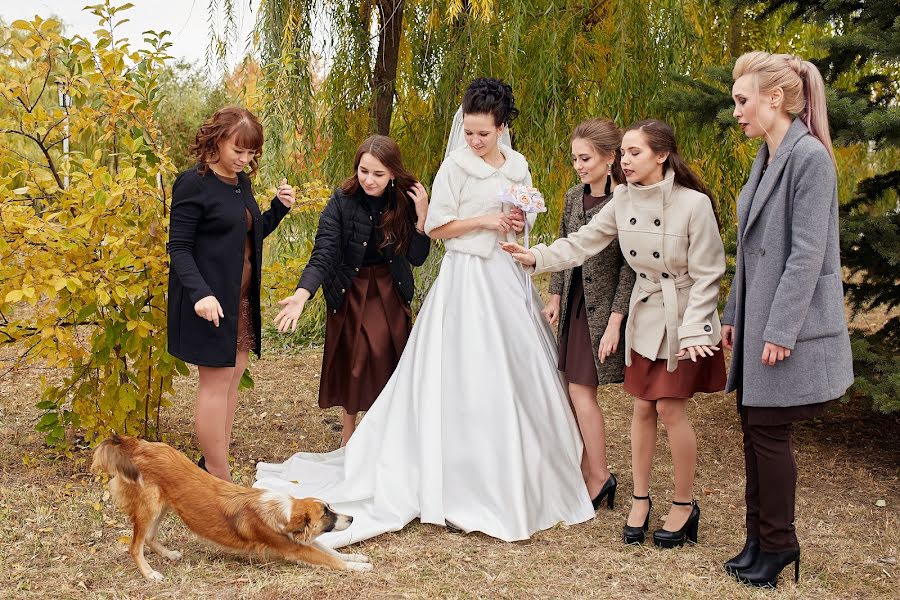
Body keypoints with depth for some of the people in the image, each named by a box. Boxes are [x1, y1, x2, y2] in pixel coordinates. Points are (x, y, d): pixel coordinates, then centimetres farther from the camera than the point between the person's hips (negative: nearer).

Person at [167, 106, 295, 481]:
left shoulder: (241, 183, 12)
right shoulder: (194, 184, -12)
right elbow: (178, 248, -14)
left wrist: (279, 208, 4)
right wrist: (200, 293, -27)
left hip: (242, 300, 8)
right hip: (211, 302, -8)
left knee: (232, 377, 10)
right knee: (216, 381, -4)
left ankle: (213, 464, 20)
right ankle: (219, 479, 2)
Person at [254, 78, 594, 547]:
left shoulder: (518, 166, 12)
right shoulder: (456, 166, -6)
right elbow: (436, 227, -8)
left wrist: (519, 225, -1)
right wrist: (485, 220, -14)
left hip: (507, 278, 6)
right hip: (467, 277, -6)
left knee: (516, 369, 8)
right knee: (469, 375, -6)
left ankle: (517, 478, 20)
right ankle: (467, 481, 3)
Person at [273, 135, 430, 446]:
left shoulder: (405, 201, -11)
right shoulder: (342, 202, -18)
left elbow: (417, 258, -8)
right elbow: (322, 256, -26)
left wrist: (422, 216, -23)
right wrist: (301, 296, -42)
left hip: (390, 292, 2)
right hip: (350, 291, -2)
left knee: (390, 357, 4)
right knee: (352, 361, 7)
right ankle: (349, 434, 24)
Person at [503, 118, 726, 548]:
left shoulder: (694, 204, -20)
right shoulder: (623, 200, -4)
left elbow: (707, 275, -16)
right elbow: (584, 242, -1)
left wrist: (692, 330, -19)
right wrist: (537, 257, -13)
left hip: (683, 320, -5)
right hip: (645, 316, 5)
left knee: (671, 409, -3)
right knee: (643, 408, 9)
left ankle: (684, 505, 15)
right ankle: (640, 500, 22)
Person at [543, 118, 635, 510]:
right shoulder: (574, 197, 7)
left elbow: (629, 268, -15)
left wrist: (614, 322, -17)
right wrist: (555, 297, 10)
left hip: (602, 307, -7)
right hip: (574, 304, 7)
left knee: (581, 390, -6)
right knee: (578, 391, 9)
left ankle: (599, 477, 8)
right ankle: (587, 475, 18)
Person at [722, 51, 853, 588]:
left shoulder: (810, 156, -15)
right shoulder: (766, 158, 12)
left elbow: (807, 254, -19)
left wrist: (780, 331, -20)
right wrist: (734, 315, 15)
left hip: (789, 327, -8)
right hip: (758, 320, 8)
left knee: (769, 432, 0)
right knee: (755, 429, 11)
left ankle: (779, 543, 16)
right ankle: (760, 537, 22)